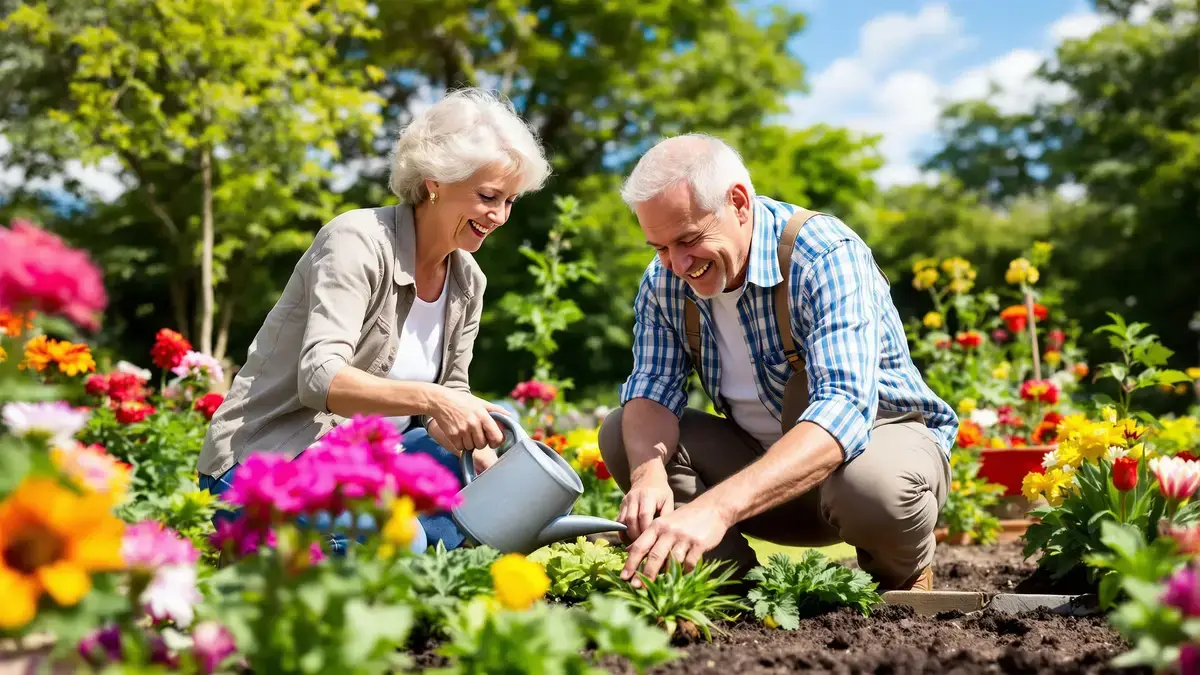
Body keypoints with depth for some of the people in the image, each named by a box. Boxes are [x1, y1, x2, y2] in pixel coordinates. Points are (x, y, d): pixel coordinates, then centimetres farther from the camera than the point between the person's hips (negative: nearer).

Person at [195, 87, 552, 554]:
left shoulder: (467, 282, 5)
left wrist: (480, 449, -15)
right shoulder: (358, 241, -17)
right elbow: (320, 379, -29)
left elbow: (449, 397, 7)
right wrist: (429, 397, -45)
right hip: (263, 462, -7)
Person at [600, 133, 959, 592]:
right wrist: (648, 472, -35)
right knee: (623, 436, -13)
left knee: (871, 484, -40)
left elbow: (843, 410, -39)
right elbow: (653, 388, -10)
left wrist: (717, 507, -53)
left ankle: (903, 581, -4)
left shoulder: (827, 258, -27)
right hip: (761, 457, 5)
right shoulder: (664, 279, -7)